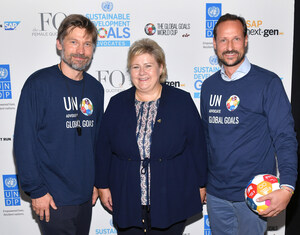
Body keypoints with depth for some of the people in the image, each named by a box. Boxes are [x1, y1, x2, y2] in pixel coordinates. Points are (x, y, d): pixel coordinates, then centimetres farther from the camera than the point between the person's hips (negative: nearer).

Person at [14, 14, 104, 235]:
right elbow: (24, 141, -13)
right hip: (54, 199, -5)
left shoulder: (95, 88, 5)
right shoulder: (39, 84, -12)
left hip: (86, 196, 6)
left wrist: (97, 181, 11)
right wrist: (36, 190, -13)